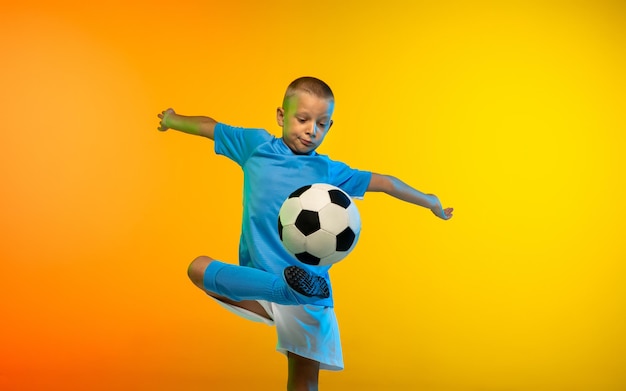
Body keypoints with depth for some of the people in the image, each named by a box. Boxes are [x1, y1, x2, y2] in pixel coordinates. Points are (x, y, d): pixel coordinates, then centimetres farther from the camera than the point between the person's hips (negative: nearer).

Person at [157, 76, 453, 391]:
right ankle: (285, 288, -42)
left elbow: (383, 182, 14)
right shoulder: (256, 144, 4)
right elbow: (210, 126, 18)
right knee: (198, 268, -26)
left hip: (309, 291, 0)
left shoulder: (329, 171, 4)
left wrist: (430, 201, 23)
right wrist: (172, 120, 32)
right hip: (258, 284, 1)